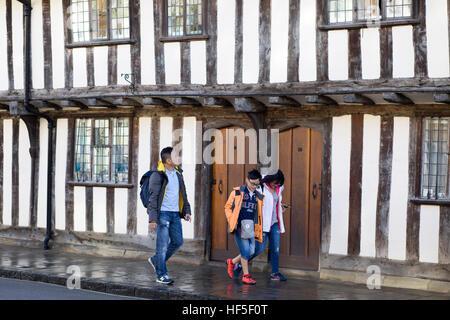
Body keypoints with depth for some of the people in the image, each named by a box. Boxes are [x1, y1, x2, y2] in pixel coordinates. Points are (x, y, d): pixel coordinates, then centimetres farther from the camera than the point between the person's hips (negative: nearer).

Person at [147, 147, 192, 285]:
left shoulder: (178, 173, 11)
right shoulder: (158, 175, -10)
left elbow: (183, 194, 19)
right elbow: (153, 197, -12)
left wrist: (186, 211, 10)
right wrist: (152, 218, -17)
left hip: (175, 214, 7)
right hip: (163, 213, -7)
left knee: (178, 241, 9)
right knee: (163, 244, -3)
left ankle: (155, 260, 26)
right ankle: (161, 275, 6)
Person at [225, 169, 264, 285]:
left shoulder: (259, 197, 13)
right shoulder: (237, 192, 1)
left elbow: (259, 214, 20)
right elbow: (228, 207, 5)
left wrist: (258, 229, 11)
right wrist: (232, 222, -6)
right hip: (239, 227, -5)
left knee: (251, 251, 3)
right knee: (245, 250, -9)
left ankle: (232, 262, 28)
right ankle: (246, 276, 5)